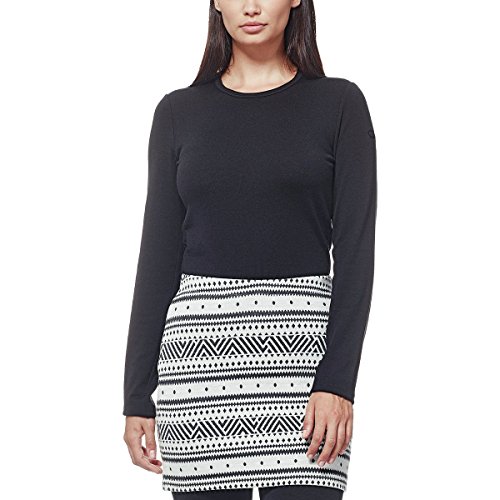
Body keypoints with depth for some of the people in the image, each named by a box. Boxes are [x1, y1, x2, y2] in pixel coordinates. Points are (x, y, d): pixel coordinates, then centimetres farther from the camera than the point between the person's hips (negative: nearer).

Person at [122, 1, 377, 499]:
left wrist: (338, 380, -12)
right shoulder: (179, 112, 11)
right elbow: (159, 253, 9)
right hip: (199, 346, 2)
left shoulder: (338, 103, 4)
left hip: (301, 344, -2)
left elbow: (355, 249, -1)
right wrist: (137, 394, 5)